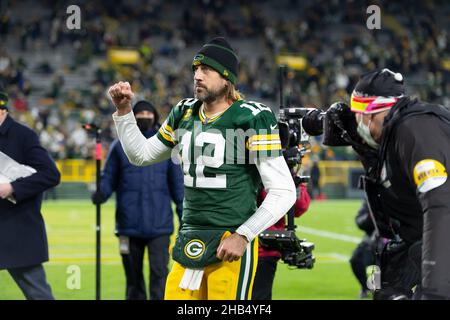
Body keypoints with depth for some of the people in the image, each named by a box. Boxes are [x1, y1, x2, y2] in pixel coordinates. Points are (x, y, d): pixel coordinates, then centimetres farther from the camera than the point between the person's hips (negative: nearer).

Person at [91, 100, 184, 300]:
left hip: (160, 224, -1)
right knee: (133, 277, 10)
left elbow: (177, 183, 11)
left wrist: (184, 216, 7)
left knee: (159, 273, -11)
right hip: (129, 225, 1)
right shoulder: (120, 146, 7)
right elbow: (109, 178, 6)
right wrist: (101, 193, -15)